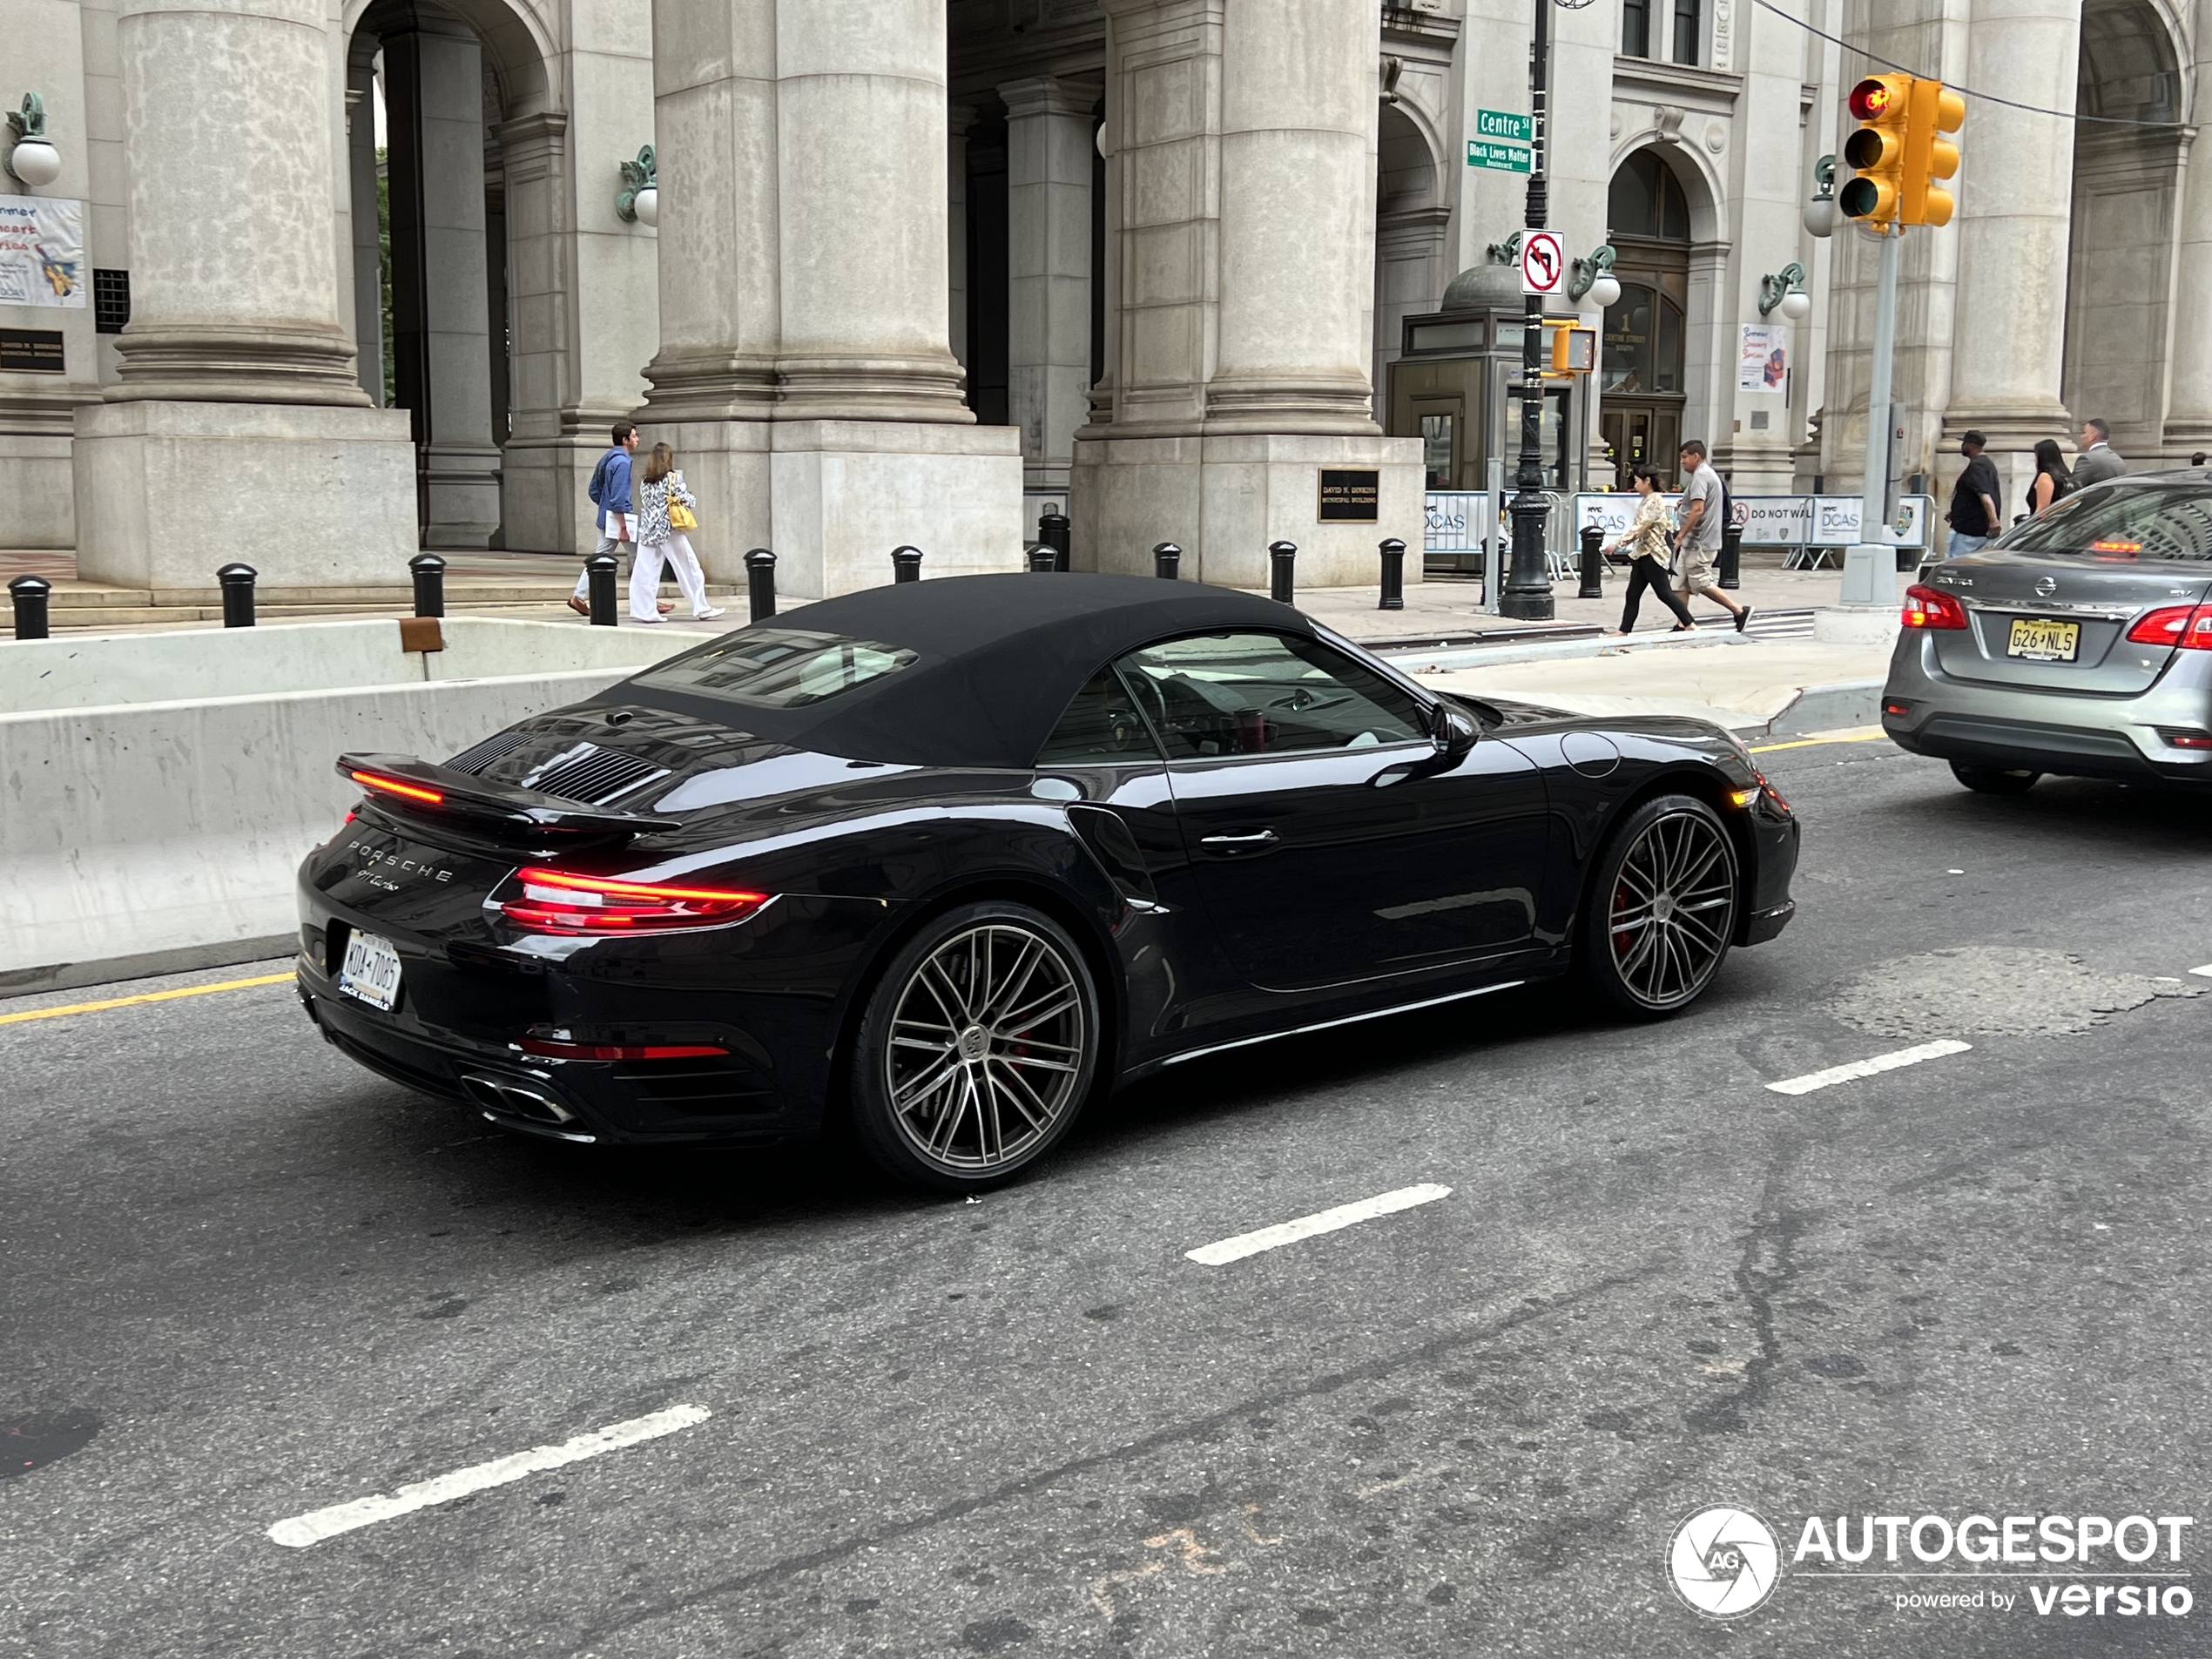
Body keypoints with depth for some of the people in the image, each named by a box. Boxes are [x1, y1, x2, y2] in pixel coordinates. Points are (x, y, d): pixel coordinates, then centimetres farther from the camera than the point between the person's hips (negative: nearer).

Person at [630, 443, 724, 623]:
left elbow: (645, 502, 13)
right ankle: (701, 609, 11)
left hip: (647, 530, 5)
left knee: (644, 572, 3)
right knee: (689, 569, 6)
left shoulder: (644, 481, 7)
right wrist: (692, 500, 13)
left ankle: (641, 611, -1)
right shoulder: (673, 478, -8)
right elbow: (687, 500, -8)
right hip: (669, 530, -5)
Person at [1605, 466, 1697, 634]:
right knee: (1633, 594, 6)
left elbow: (1639, 528, -23)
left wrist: (1617, 543, -24)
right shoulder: (1648, 501, 14)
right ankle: (1624, 630, 7)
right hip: (1642, 554, 10)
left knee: (1664, 592, -5)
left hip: (1652, 554, -10)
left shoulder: (1654, 501, -15)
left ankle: (1690, 625, 2)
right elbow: (1669, 525, 21)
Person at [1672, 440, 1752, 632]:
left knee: (1702, 583, -7)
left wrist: (1680, 537, -23)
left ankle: (1739, 611, 0)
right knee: (1680, 584, 9)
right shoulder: (1709, 473, 18)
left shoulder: (1700, 476, -15)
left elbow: (1697, 510, -25)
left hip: (1698, 543, -11)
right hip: (1695, 542, 11)